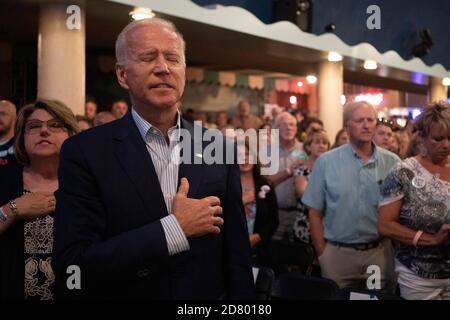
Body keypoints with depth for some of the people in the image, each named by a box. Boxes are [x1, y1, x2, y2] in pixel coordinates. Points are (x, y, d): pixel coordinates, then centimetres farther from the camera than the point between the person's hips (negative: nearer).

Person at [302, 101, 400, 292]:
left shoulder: (392, 162, 2)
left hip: (381, 253, 1)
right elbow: (315, 213, 0)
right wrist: (322, 255, -3)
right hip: (338, 253, -1)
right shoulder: (326, 162, -2)